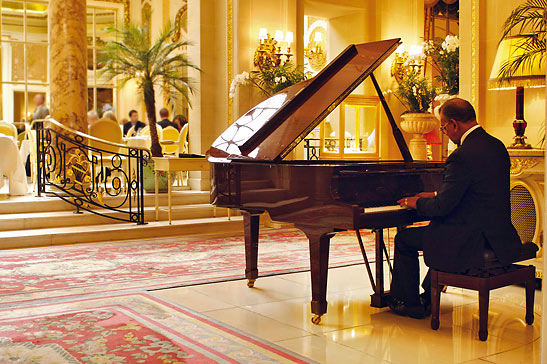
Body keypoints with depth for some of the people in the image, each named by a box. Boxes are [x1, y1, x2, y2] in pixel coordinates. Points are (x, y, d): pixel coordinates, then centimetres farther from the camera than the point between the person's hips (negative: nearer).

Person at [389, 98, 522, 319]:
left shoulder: (463, 156, -23)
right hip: (499, 236, 10)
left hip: (472, 242, -9)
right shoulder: (496, 146, 7)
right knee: (440, 231, 35)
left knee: (404, 240, 7)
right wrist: (436, 195, 19)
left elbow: (442, 207, -20)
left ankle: (409, 303, 20)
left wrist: (417, 203, -1)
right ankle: (429, 297, 43)